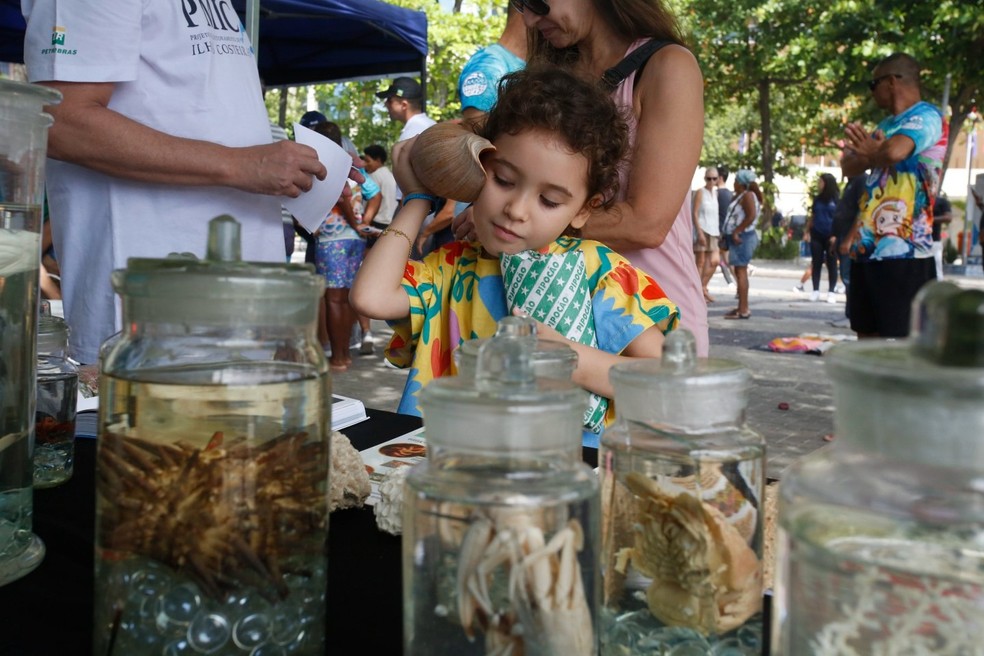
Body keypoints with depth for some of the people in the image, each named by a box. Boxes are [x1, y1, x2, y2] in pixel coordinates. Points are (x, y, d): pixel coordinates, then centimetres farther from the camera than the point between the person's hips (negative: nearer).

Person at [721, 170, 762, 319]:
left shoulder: (747, 195, -12)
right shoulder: (740, 196, 17)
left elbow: (751, 216, -23)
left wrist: (736, 232, -22)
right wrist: (730, 233, 12)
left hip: (742, 237, -10)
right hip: (739, 237, 10)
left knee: (741, 271, -11)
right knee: (739, 272, 12)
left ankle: (743, 310, -13)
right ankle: (742, 307, 18)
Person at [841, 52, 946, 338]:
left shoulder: (926, 118, -8)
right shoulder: (886, 125, 20)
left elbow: (894, 152, -27)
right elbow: (849, 166, 12)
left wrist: (869, 150, -4)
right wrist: (869, 151, -9)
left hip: (903, 252, -9)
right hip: (867, 248, 9)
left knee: (903, 340, -7)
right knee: (867, 335, 14)